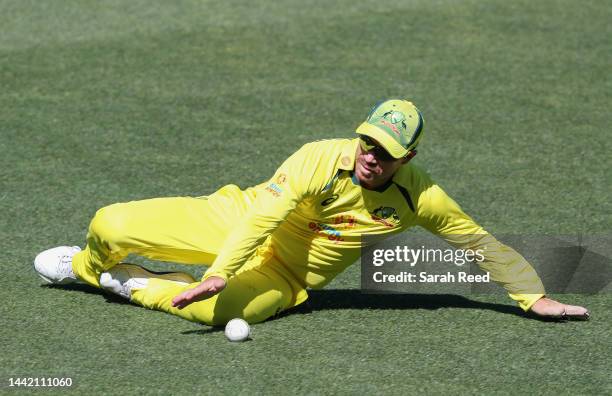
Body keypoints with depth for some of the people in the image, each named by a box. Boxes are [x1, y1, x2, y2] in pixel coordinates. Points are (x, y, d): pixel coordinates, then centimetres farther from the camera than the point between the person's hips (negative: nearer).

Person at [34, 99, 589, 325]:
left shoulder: (419, 199, -15)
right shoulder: (322, 158, -22)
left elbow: (482, 244, -4)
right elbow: (265, 213, -30)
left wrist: (535, 297, -6)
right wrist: (218, 274, -40)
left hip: (283, 275, 1)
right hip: (234, 220, -1)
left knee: (229, 308, -38)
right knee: (111, 225, -15)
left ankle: (131, 284, -6)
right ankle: (88, 264, 28)